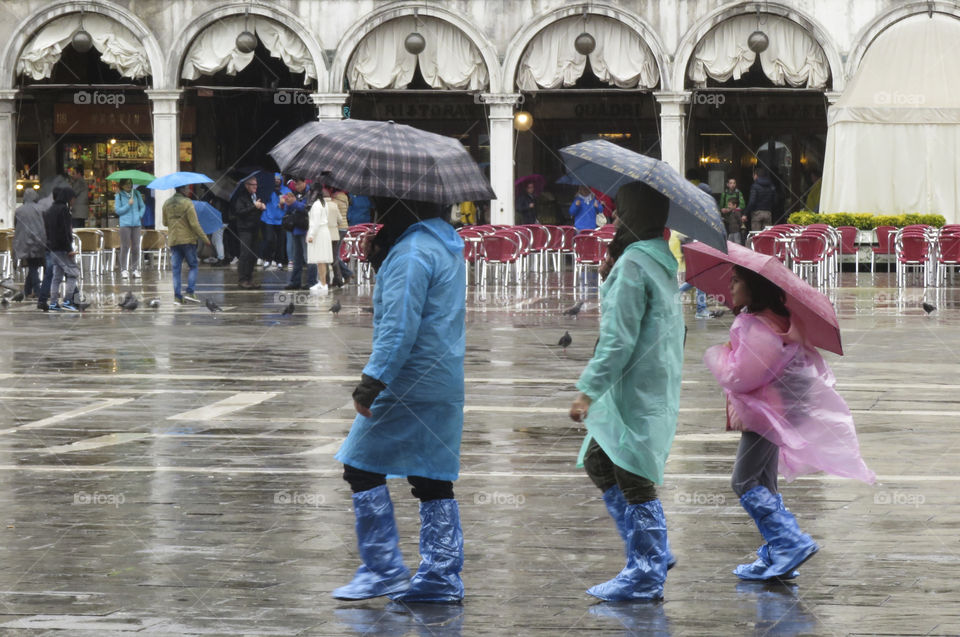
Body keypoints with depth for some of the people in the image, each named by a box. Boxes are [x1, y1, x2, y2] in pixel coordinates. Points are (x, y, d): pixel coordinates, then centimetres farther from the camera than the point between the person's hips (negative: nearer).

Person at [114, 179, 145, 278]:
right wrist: (128, 205, -11)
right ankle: (124, 270, -3)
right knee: (125, 247, -6)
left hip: (136, 224, 3)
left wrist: (140, 215, 4)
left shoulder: (136, 194, 11)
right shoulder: (119, 196, 2)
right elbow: (117, 210, -2)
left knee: (136, 247, 3)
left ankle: (135, 269, 9)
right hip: (125, 224, -3)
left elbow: (142, 206, 20)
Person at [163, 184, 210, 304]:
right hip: (187, 240, -5)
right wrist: (205, 239, -8)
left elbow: (165, 222, 16)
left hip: (172, 241, 5)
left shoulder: (167, 204, 8)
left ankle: (177, 296, 1)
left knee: (176, 269, 6)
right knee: (193, 266, 6)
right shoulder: (187, 203, -11)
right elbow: (194, 224, -14)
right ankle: (190, 292, -6)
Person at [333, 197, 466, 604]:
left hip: (408, 385, -9)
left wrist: (374, 380, -23)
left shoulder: (411, 252, -16)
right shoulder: (447, 242, 14)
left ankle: (383, 569, -1)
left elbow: (400, 326, -22)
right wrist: (381, 260, 12)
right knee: (434, 478, 9)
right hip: (446, 385, 9)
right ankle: (441, 576, 8)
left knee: (363, 467, 0)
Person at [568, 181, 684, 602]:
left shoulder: (633, 264, -17)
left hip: (634, 390, -10)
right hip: (658, 388, 10)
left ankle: (646, 575, 1)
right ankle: (652, 554, 18)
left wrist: (589, 390, -18)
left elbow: (619, 338, -21)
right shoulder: (662, 261, 13)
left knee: (633, 479, -4)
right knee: (597, 463, 16)